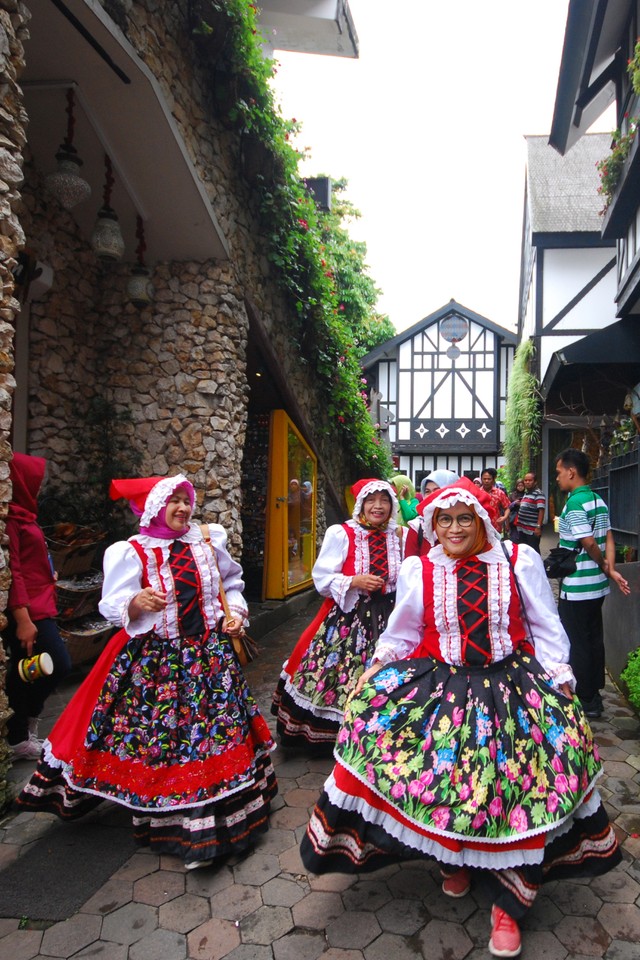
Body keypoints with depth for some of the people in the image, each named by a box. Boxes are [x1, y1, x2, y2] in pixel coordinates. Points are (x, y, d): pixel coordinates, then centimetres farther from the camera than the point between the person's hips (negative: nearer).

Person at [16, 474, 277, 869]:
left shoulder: (209, 541, 3)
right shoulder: (133, 552, -8)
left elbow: (232, 582, 17)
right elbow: (113, 605, -13)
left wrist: (236, 612, 3)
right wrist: (137, 604, -33)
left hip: (210, 654, 4)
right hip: (154, 660, -3)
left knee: (219, 728, 8)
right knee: (159, 736, 2)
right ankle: (170, 821, 20)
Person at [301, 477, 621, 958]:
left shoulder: (520, 560, 1)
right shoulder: (417, 569, 2)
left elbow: (545, 628, 8)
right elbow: (401, 634, 11)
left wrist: (555, 679, -1)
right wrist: (377, 667, 0)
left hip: (512, 684, -1)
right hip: (439, 684, 1)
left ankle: (509, 903, 11)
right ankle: (453, 859, 11)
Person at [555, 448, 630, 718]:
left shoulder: (574, 504, -20)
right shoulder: (599, 501, 9)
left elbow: (589, 543, -21)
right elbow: (608, 539, 5)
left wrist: (605, 567, -5)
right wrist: (610, 570, -2)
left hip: (576, 588, -9)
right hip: (597, 586, 9)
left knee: (576, 644, 3)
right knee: (594, 639, 17)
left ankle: (585, 701, 13)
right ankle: (594, 694, 29)